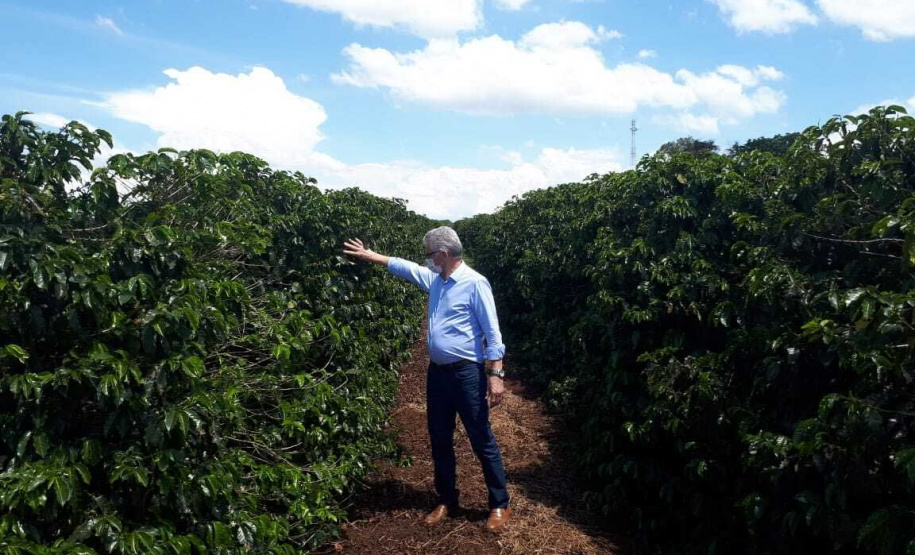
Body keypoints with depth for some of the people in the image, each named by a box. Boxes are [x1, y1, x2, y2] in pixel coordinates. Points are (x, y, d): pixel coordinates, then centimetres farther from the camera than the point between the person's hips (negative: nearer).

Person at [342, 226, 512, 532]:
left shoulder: (474, 283, -14)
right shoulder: (435, 279, 8)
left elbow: (492, 332, -15)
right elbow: (403, 266, 24)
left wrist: (495, 374, -18)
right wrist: (369, 255, 24)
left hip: (467, 373, -8)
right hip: (437, 371, 8)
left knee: (482, 441, 1)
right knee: (439, 440, 14)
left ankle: (499, 505, 15)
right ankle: (446, 501, 29)